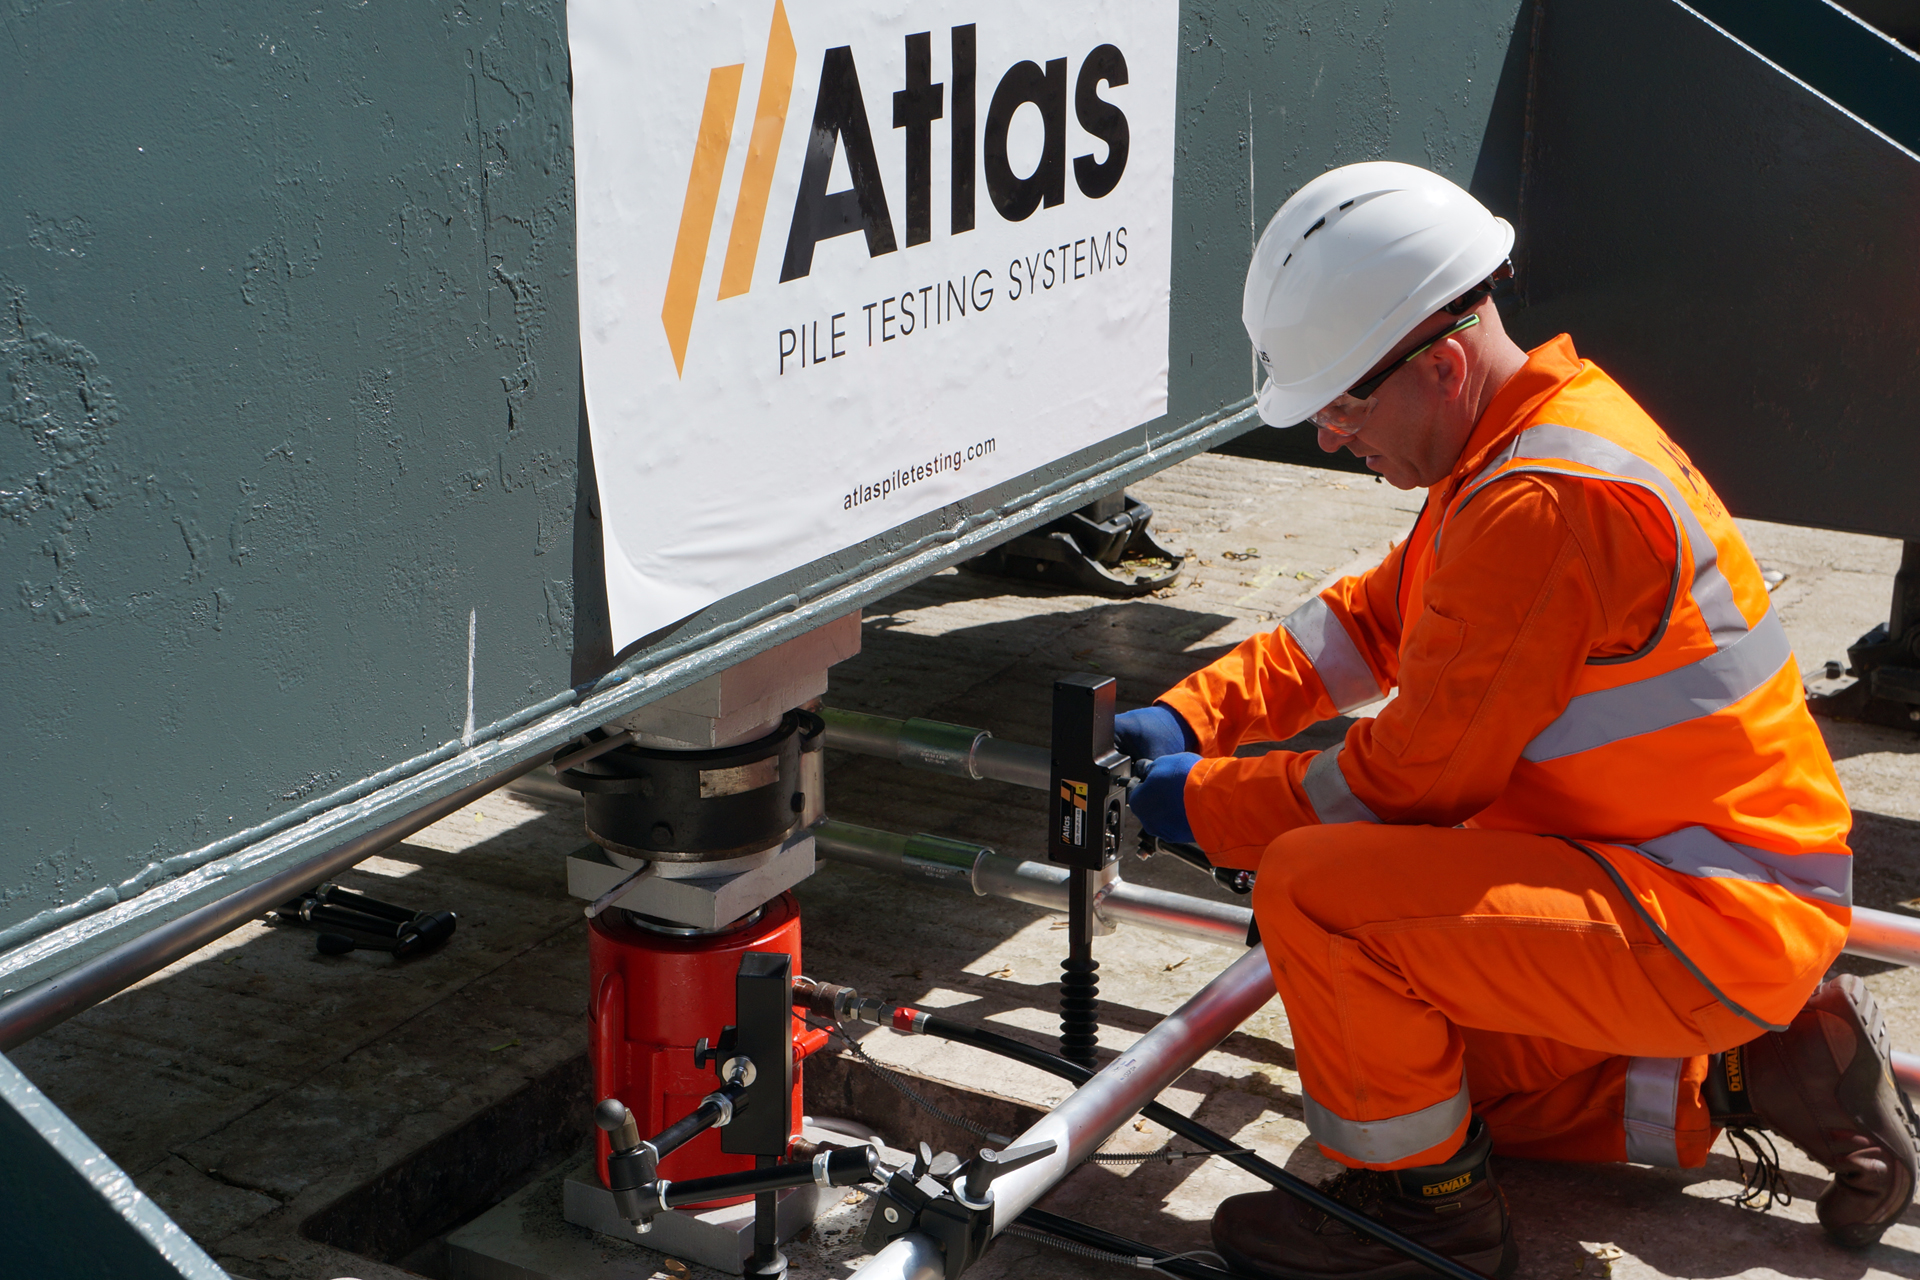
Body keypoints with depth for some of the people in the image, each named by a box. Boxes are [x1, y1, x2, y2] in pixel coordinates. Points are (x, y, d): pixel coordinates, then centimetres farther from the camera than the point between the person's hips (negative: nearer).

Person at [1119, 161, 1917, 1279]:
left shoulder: (1544, 504, -26)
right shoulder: (1537, 431, 7)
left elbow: (1419, 776, -20)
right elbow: (1372, 620, 16)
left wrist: (1207, 804, -8)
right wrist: (1190, 716, 6)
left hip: (1706, 924, -11)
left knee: (1312, 885, -22)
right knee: (1430, 1055, 24)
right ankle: (1755, 1070, 18)